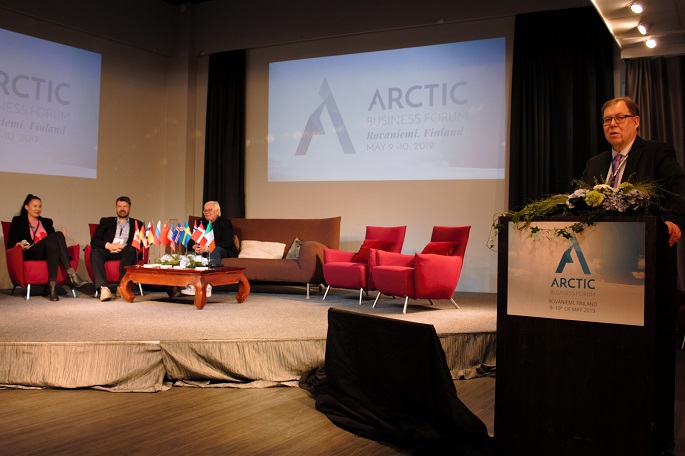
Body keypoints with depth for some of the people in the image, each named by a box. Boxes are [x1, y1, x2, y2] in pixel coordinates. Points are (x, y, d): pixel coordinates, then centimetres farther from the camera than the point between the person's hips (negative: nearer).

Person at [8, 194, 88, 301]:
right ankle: (71, 274, -47)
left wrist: (61, 237, -1)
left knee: (56, 239, -35)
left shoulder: (47, 222, 31)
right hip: (30, 254, -4)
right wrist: (20, 244, -15)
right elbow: (11, 242, 8)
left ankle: (53, 284, -47)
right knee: (57, 235, -33)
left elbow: (53, 241, 22)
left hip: (48, 252, 4)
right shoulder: (18, 221, 20)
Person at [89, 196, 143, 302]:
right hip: (108, 252, 1)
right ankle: (103, 288, -46)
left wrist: (123, 247, -13)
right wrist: (108, 245, -10)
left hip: (125, 252, -1)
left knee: (130, 249, -36)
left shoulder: (137, 224, 22)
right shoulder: (106, 221, 24)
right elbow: (94, 241, 11)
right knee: (95, 252, -32)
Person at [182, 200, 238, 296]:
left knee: (214, 250, -38)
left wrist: (207, 248, -28)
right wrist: (195, 246, -20)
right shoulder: (200, 223, 15)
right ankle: (191, 285, -42)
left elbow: (227, 242, -15)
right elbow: (191, 240, 7)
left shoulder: (225, 223, 0)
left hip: (225, 252, -4)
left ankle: (208, 287, -52)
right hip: (202, 251, 4)